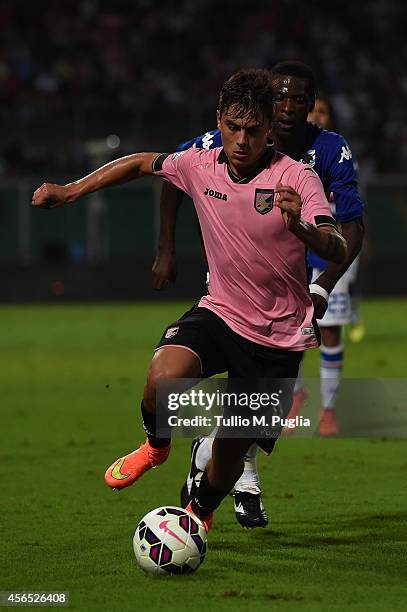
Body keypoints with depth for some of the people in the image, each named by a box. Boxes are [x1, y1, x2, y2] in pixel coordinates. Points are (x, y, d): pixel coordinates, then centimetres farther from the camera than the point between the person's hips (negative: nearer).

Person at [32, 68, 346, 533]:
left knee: (232, 448, 1)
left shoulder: (296, 179, -18)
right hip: (220, 314, 2)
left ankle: (199, 513, 36)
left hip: (279, 338, -2)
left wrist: (300, 226, -48)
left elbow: (338, 253, -28)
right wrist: (70, 191, 13)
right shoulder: (199, 166, -5)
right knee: (163, 377, -29)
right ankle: (156, 445, 5)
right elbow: (142, 163, 15)